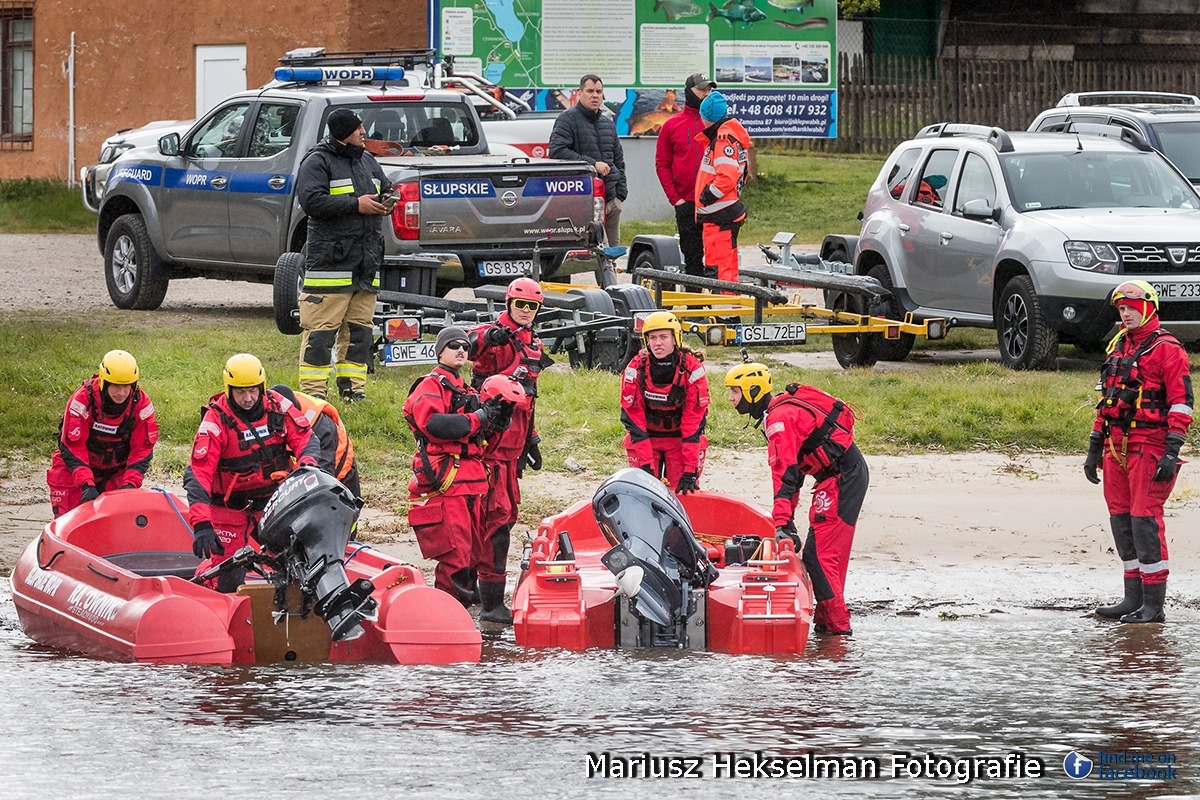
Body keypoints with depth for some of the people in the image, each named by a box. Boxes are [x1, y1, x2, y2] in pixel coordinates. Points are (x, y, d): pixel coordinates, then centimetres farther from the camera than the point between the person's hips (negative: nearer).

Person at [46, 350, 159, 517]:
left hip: (118, 471, 2)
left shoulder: (142, 404, -17)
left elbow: (142, 449, -12)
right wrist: (86, 484, -37)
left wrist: (130, 484, -27)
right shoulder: (83, 400, -26)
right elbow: (72, 447, -26)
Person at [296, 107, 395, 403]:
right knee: (322, 327, -9)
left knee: (360, 327, 9)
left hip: (366, 260, 8)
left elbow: (385, 189, 31)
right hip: (330, 258, -8)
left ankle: (352, 387, 16)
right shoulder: (318, 162, -6)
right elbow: (311, 200, -17)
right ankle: (313, 390, -8)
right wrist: (356, 205, -17)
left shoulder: (368, 161, 18)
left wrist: (386, 202, 5)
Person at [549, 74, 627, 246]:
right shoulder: (568, 119, -3)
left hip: (611, 199, 7)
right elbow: (557, 151, -16)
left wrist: (621, 193, 13)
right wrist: (592, 164, -18)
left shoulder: (608, 123, 20)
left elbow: (618, 160, 26)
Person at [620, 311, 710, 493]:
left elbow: (694, 421, -18)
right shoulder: (635, 369, -18)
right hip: (645, 436, 0)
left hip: (681, 438, 0)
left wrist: (690, 471, -23)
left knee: (683, 491, -10)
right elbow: (633, 419, -16)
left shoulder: (693, 369, -19)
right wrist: (646, 466, -22)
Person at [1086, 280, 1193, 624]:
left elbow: (1181, 402, -12)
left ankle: (1154, 605, -8)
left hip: (1149, 448, -8)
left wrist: (1172, 452, -19)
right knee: (1122, 520, 9)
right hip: (1116, 449, 8)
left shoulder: (1166, 349, -7)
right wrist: (1094, 448, 22)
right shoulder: (1118, 347, 17)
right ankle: (1133, 599, 16)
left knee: (1145, 520, -10)